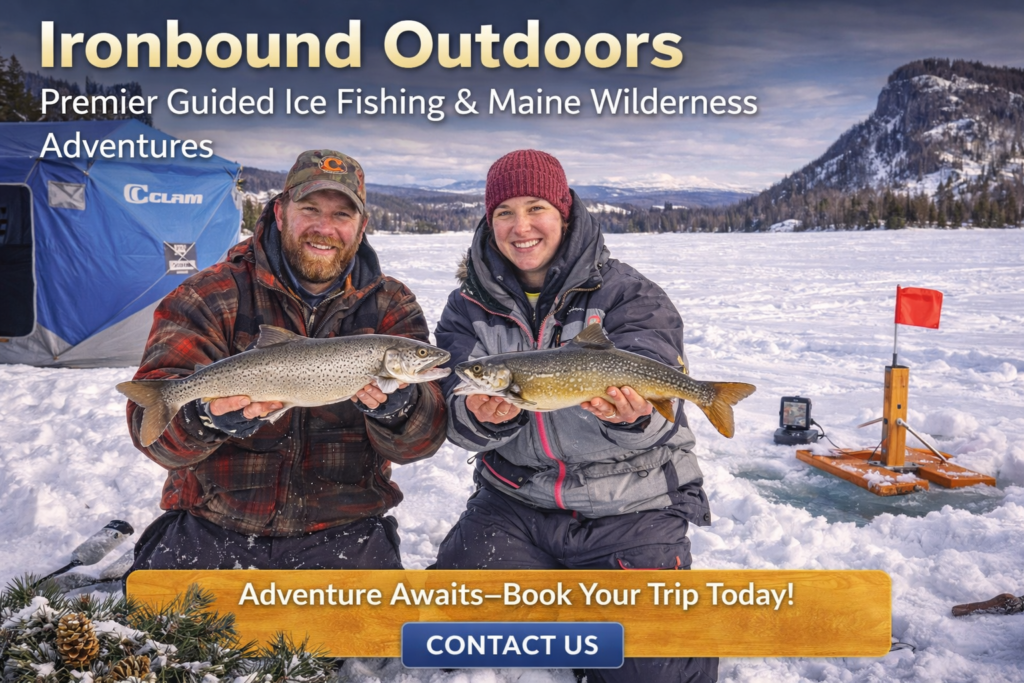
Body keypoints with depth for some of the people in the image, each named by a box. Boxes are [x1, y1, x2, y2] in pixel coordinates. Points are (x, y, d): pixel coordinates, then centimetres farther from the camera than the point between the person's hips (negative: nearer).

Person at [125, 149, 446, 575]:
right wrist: (207, 416, -33)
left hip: (342, 533, 1)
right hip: (212, 525, 0)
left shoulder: (392, 306, 2)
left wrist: (396, 410, -29)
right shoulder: (212, 295, -2)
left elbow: (422, 439, -7)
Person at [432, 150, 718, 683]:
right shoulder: (470, 306, 2)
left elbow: (654, 396, -18)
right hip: (514, 502, 3)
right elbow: (457, 411, -8)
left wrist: (633, 416, -42)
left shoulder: (629, 295, -7)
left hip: (629, 505, -3)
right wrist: (483, 417, -32)